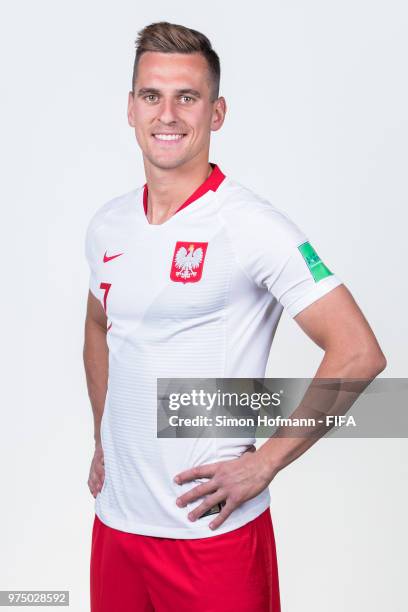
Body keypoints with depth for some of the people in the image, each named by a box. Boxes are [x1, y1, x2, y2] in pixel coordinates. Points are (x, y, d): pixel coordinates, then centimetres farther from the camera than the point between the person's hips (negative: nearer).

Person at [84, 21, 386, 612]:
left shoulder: (253, 225, -14)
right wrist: (102, 441, 14)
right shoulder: (107, 225, 5)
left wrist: (263, 464, -15)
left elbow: (359, 353, -17)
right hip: (116, 518, 6)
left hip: (212, 527, -5)